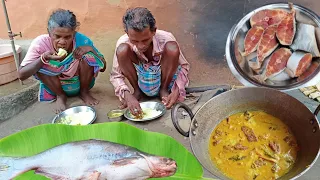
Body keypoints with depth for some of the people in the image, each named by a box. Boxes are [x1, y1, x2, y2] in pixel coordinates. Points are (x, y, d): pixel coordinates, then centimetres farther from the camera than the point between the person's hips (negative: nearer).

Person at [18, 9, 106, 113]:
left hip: (80, 83, 0)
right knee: (38, 64, -26)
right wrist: (43, 58, -38)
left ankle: (84, 92, -1)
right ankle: (60, 96, -2)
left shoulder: (82, 40, -22)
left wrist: (91, 49, -30)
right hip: (55, 86, 1)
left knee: (88, 56, -26)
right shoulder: (41, 43, -23)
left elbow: (102, 68, -13)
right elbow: (21, 75, -22)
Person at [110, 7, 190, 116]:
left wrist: (177, 91, -30)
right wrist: (127, 96, -35)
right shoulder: (124, 43, -25)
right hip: (142, 82, 1)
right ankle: (137, 91, -1)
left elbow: (184, 66, -14)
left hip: (162, 78, 0)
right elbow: (115, 75, -16)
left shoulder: (166, 39, -27)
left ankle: (164, 90, -5)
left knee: (172, 48, -30)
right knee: (122, 50, -26)